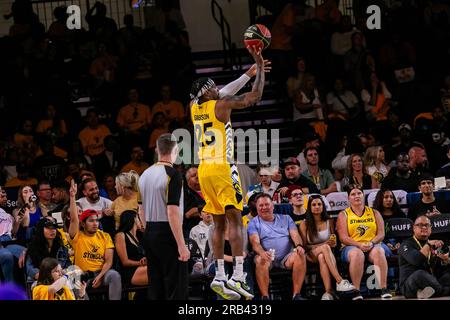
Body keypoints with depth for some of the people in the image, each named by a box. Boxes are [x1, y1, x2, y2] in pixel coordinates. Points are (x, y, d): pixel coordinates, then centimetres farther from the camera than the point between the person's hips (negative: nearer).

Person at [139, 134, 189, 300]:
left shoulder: (145, 174, 11)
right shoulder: (173, 174, -13)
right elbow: (172, 212, -20)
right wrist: (181, 245, -20)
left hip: (149, 234, 8)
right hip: (168, 236, -8)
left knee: (155, 289, 10)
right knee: (176, 291, -6)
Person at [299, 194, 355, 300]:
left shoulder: (329, 222, 14)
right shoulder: (304, 225, 5)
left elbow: (334, 243, 18)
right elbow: (304, 245, -1)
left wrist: (333, 243, -8)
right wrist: (323, 245, -13)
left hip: (324, 253, 2)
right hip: (311, 255, -2)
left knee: (322, 257, -39)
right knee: (325, 247, -37)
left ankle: (328, 292, -54)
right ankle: (340, 281, -50)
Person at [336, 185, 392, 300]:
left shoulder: (374, 213, 18)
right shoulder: (344, 215, 12)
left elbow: (381, 234, 8)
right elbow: (343, 238, 0)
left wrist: (371, 243, -13)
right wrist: (360, 245, -16)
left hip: (373, 246, 1)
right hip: (352, 247, -1)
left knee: (378, 251, -35)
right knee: (357, 254, -38)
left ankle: (384, 289, -40)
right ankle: (356, 291, -37)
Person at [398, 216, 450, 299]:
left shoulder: (434, 245, 21)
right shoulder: (407, 244, 3)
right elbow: (416, 260, -18)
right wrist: (428, 245, -20)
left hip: (432, 282, 5)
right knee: (420, 274, -37)